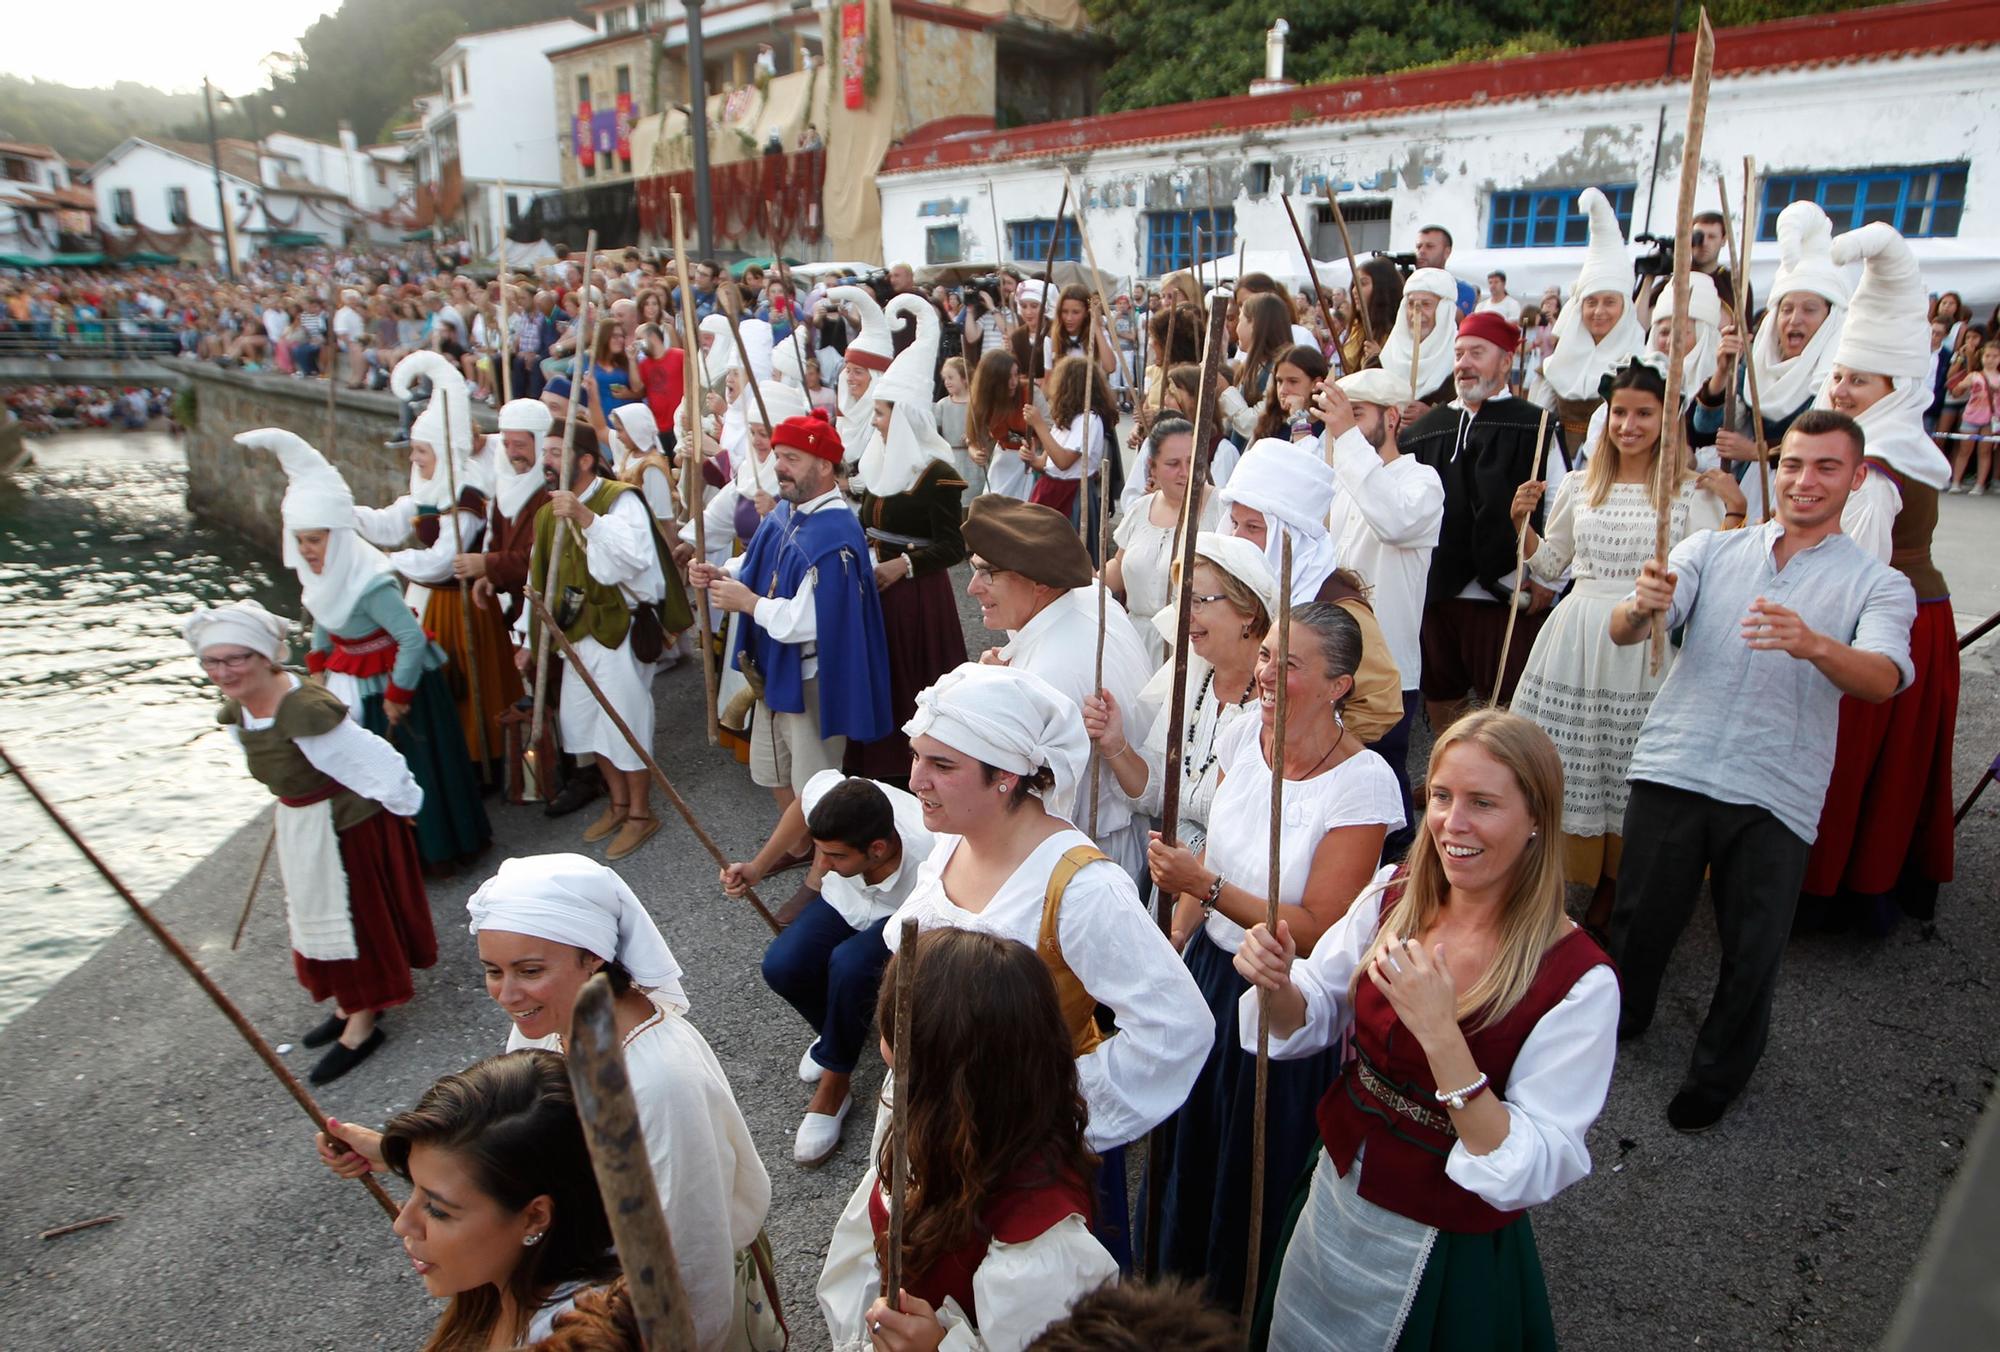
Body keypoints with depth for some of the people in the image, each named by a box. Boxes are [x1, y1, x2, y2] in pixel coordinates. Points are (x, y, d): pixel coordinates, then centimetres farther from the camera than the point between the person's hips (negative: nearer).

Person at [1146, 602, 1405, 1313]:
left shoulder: (1363, 783, -23)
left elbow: (1317, 931, -22)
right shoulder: (1242, 735, -7)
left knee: (1259, 1166, 16)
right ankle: (1187, 1268, 53)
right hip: (1209, 970, 5)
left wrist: (1206, 886, -28)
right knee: (1192, 1140, 25)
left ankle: (1246, 1305, 45)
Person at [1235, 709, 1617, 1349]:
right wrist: (1277, 984, -20)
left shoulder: (1579, 981, -24)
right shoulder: (1393, 898, -10)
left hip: (1449, 1258, -4)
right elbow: (1312, 1022, 2)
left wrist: (1441, 1036, -36)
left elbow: (1530, 1173, -24)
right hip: (1333, 1205, 5)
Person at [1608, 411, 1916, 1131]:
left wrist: (1813, 644, -35)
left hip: (1775, 794, -1)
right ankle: (1620, 1017, 38)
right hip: (1672, 767, 1)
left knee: (1752, 950, 6)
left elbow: (1882, 679, -13)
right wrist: (1640, 605, -27)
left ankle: (1717, 1074, 30)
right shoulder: (1712, 549, 10)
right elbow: (1623, 633, -3)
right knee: (1641, 918, 9)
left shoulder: (1879, 584, 7)